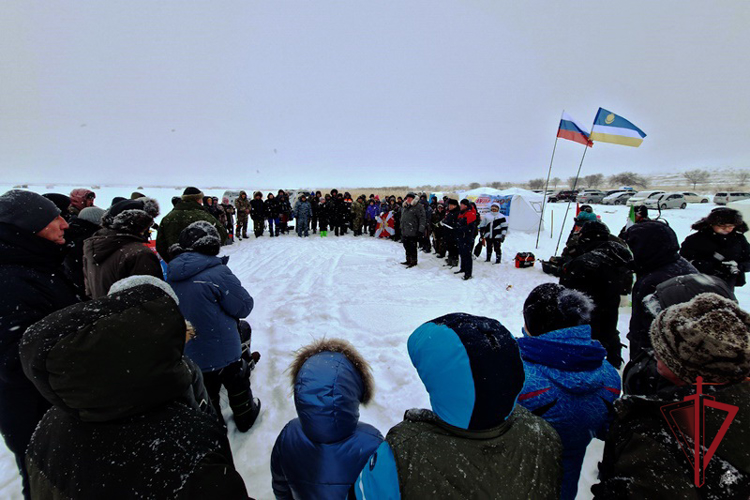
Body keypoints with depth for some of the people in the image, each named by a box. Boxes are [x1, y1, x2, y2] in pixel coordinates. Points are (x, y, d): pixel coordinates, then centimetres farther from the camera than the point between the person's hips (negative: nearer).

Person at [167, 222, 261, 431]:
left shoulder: (172, 274, -5)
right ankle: (245, 416, 43)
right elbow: (244, 306, -19)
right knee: (237, 382, 22)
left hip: (187, 353, 5)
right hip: (221, 351, -5)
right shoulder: (217, 272, -26)